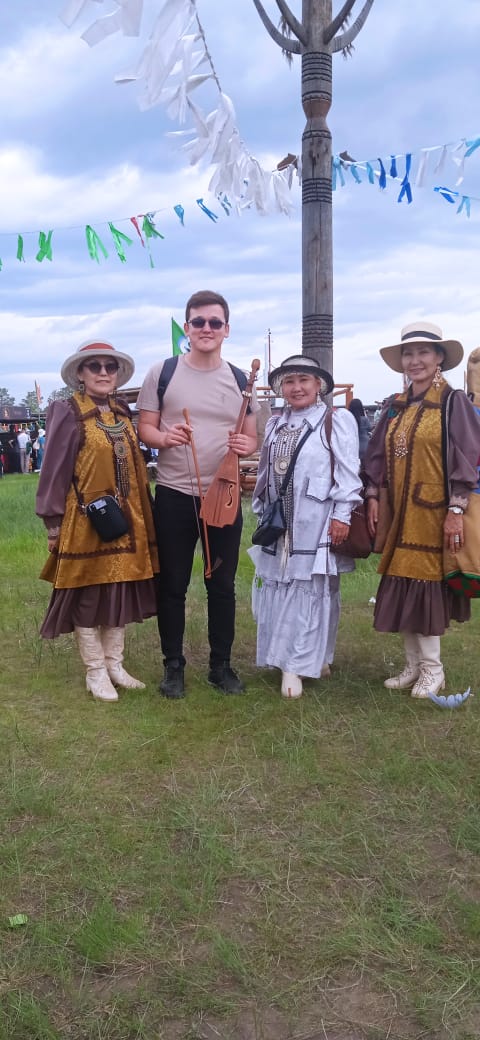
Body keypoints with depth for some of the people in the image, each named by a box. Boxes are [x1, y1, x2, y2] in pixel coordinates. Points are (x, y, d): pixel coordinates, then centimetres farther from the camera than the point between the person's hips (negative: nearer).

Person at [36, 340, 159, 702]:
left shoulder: (123, 411, 10)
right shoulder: (68, 413, -8)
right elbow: (54, 471, -8)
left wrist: (143, 513, 14)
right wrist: (54, 523, -10)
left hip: (127, 519, 6)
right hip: (86, 521, -6)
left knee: (121, 591, 12)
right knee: (88, 596, 4)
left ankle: (115, 665, 26)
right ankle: (96, 672, 17)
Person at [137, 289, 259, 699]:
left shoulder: (240, 379, 5)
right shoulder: (162, 373, 0)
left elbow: (252, 438, 9)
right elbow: (144, 428, 1)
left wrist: (247, 445, -14)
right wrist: (164, 437, -21)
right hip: (174, 495, -1)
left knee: (222, 584, 10)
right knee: (172, 584, 8)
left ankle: (221, 664, 25)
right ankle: (174, 664, 23)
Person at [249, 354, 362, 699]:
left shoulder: (337, 420, -3)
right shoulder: (274, 425, 16)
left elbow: (348, 473, -8)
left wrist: (342, 515, -15)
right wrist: (263, 512, 14)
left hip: (316, 524, -6)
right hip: (277, 525, 6)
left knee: (311, 591, -2)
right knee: (276, 589, 9)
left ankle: (297, 665, 2)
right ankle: (285, 657, 21)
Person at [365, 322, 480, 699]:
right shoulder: (395, 407, 12)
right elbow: (377, 456, 14)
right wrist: (372, 497, 4)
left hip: (433, 513, -5)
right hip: (400, 514, 6)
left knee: (427, 585, -3)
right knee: (401, 587, 7)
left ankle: (432, 668, 12)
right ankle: (413, 664, 21)